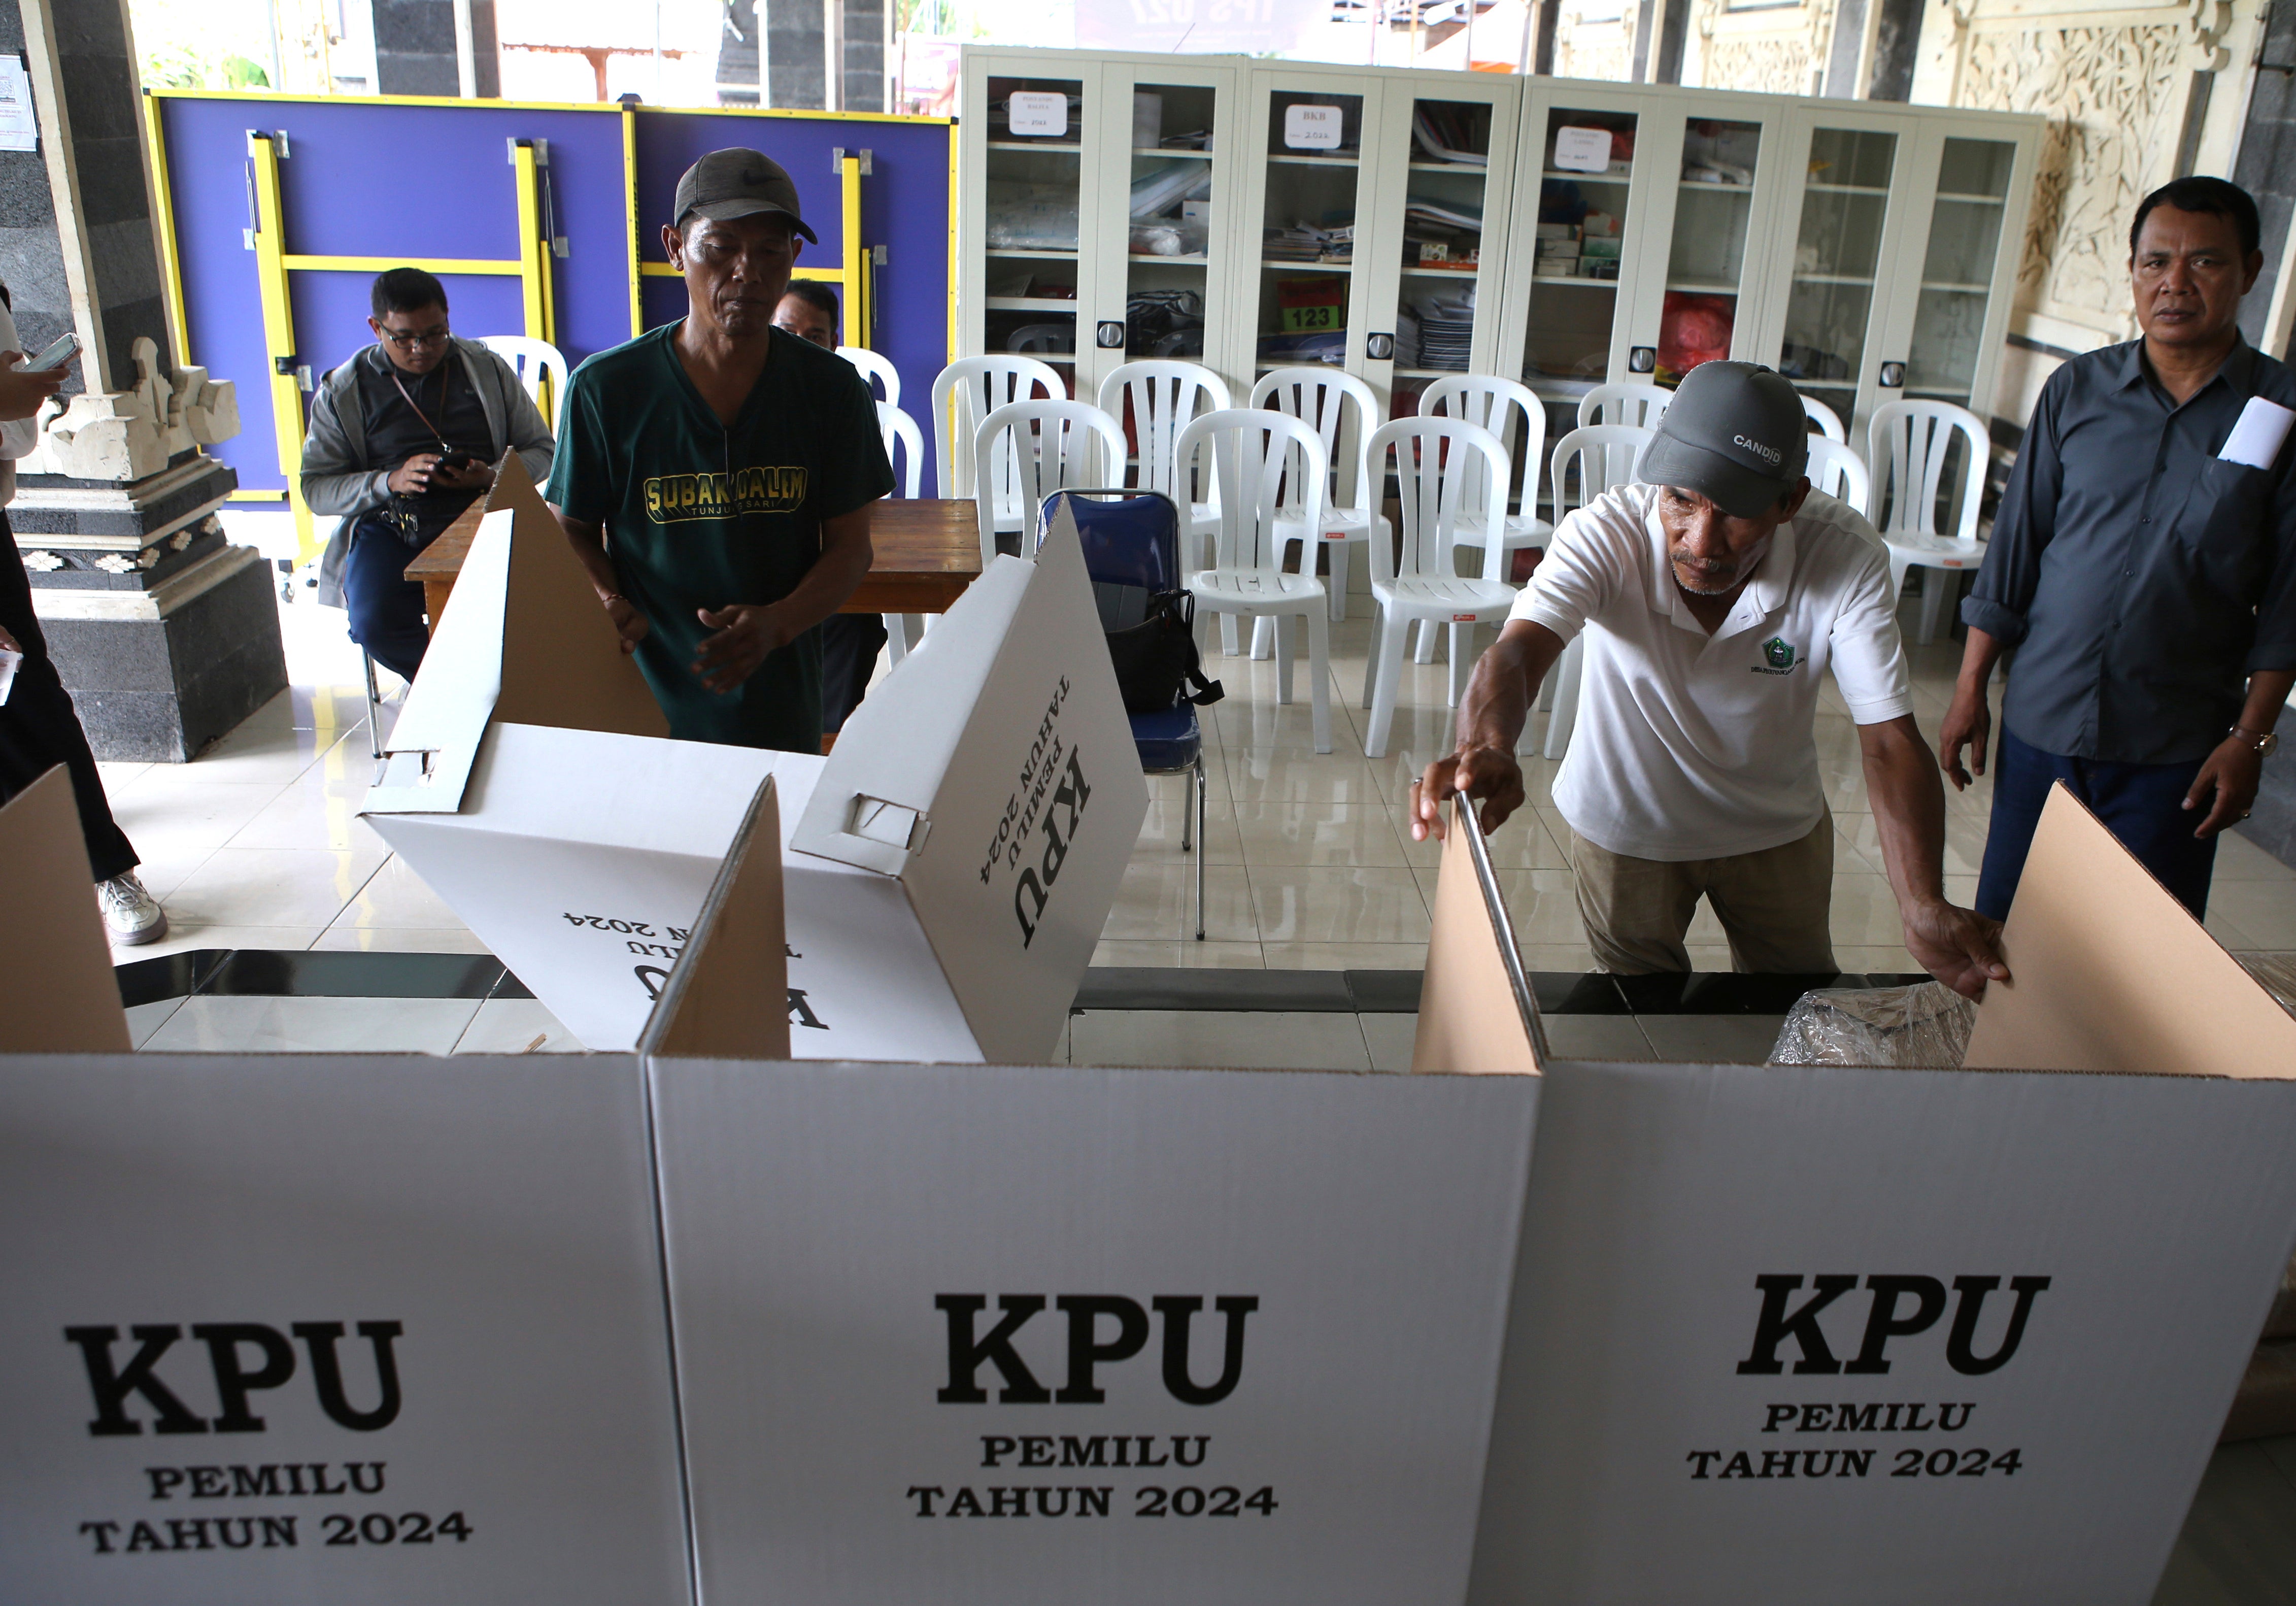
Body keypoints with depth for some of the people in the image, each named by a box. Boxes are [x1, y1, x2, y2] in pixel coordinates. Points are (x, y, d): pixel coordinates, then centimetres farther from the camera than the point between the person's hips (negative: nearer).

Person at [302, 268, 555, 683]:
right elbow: (315, 489, 5)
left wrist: (491, 477, -10)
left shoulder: (488, 369, 11)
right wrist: (389, 482, -14)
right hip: (390, 527, 1)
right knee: (375, 624, -30)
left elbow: (541, 449, 12)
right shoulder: (342, 392, 8)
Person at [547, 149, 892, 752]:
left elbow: (849, 547, -1)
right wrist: (608, 605, -17)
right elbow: (573, 530, 5)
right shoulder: (604, 389, -6)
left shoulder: (831, 388, -3)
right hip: (645, 704, -1)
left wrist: (775, 624, -19)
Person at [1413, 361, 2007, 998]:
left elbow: (1889, 740, -31)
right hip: (1626, 826, -1)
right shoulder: (1606, 533, -32)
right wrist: (1487, 749, -71)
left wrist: (1923, 907, -46)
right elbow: (1520, 648, -47)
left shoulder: (1847, 559, -29)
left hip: (1777, 830, 2)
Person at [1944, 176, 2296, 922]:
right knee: (2000, 931, 11)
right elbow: (2014, 545, 5)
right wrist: (1970, 688, 3)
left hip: (2176, 748, -1)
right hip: (2042, 724, 2)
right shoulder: (2076, 390, 2)